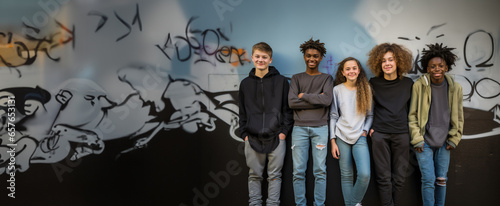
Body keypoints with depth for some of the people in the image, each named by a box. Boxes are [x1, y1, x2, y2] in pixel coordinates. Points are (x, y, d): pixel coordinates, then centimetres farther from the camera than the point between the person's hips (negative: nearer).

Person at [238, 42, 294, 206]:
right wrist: (245, 134, 3)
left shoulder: (281, 81, 2)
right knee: (254, 175, 9)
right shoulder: (246, 83, 10)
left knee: (274, 175, 5)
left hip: (276, 137, -2)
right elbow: (242, 112, 12)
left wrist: (284, 131, -6)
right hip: (253, 138, 2)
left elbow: (288, 109, 1)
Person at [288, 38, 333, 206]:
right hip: (299, 128, 1)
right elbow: (291, 102, -5)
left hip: (320, 128, 0)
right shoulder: (296, 78, 11)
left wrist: (304, 95, -4)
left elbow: (327, 100, -10)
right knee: (298, 172, 1)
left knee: (320, 171, 2)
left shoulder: (327, 78, 10)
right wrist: (317, 100, -7)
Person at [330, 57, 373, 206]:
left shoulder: (366, 89, 7)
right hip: (342, 137, 0)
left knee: (365, 174, -14)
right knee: (346, 175, 3)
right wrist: (333, 141, 0)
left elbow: (370, 114, 13)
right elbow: (333, 116, 5)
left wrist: (365, 130, -3)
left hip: (360, 137, 0)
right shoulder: (337, 90, 5)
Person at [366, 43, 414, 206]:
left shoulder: (408, 83, 5)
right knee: (383, 177, 0)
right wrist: (369, 126, 3)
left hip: (402, 134, 1)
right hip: (380, 134, -1)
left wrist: (412, 130, 9)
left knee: (399, 177, 6)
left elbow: (411, 109, 13)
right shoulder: (373, 83, 3)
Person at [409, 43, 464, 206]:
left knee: (441, 179, 11)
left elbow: (458, 117, 9)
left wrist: (454, 139, 4)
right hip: (424, 141, -3)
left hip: (444, 142, 3)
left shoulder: (455, 88, 1)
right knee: (428, 180, -3)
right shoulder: (419, 85, -8)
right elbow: (412, 115, -4)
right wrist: (417, 139, -8)